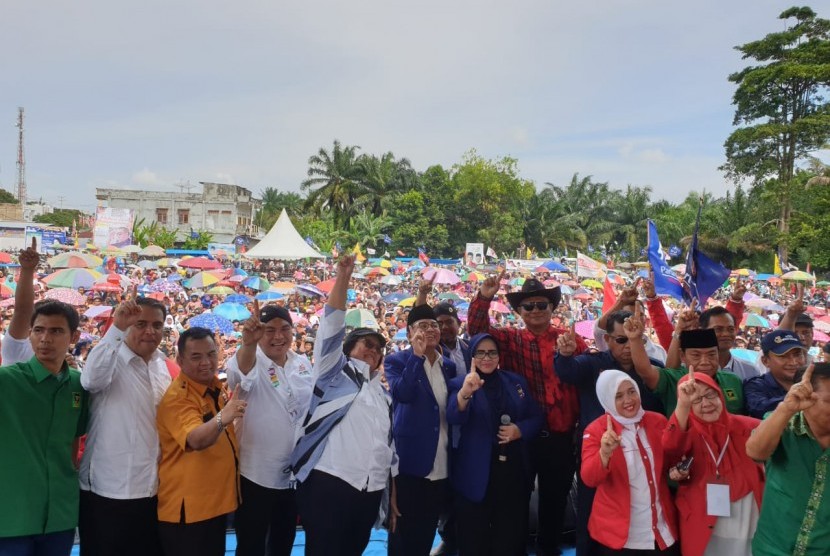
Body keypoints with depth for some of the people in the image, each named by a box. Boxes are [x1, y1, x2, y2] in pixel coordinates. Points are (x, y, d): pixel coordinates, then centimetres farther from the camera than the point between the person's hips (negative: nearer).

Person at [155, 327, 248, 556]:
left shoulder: (215, 387, 4)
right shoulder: (176, 398, -20)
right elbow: (196, 440, -38)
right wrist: (222, 418, -55)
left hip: (215, 503, 8)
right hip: (186, 509, -8)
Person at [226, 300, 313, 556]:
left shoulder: (303, 363, 2)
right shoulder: (251, 361, -13)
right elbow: (241, 370, -38)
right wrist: (248, 342, -60)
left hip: (295, 473, 5)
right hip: (256, 474, -5)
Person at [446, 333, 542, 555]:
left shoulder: (516, 382, 8)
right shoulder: (460, 384, -5)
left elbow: (536, 417, 10)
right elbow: (454, 418, -24)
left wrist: (520, 429, -11)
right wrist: (465, 392, -44)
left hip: (514, 470, 3)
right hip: (477, 474, -3)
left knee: (512, 534, 15)